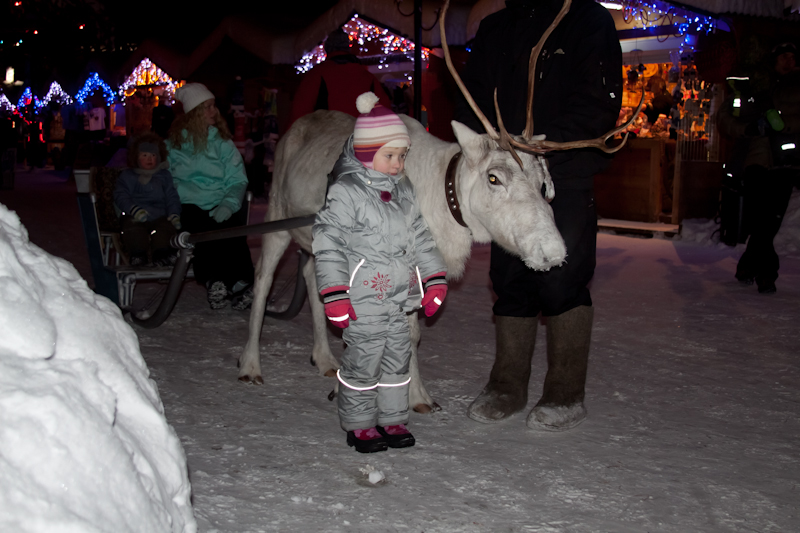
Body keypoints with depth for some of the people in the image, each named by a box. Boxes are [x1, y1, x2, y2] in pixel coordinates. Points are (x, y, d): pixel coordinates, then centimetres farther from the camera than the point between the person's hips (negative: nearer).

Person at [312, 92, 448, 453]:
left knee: (398, 358, 14)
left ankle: (393, 419, 28)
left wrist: (434, 280, 11)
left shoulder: (403, 192, 10)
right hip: (363, 304, -7)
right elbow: (328, 242, -14)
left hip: (399, 301, 7)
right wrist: (335, 294, -18)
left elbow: (420, 237, 16)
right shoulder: (345, 193, -12)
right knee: (363, 362, 2)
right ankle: (359, 424, 18)